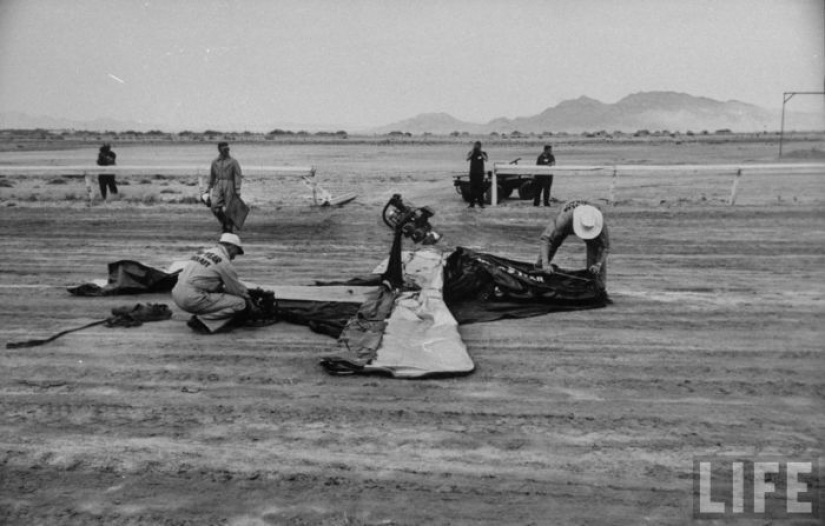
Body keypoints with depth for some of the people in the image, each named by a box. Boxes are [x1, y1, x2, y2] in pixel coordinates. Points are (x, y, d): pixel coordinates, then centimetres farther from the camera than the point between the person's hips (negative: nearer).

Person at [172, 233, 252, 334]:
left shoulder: (201, 253, 20)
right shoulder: (224, 262, -6)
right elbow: (238, 289, 2)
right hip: (193, 299, -9)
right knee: (241, 304, -7)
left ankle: (200, 318, 9)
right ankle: (203, 321, -12)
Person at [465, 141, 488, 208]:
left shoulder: (483, 153, 5)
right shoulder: (471, 152, 7)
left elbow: (485, 159, -14)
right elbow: (467, 158, -11)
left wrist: (481, 152, -16)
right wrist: (472, 151, -14)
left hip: (480, 173, -1)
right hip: (472, 172, 1)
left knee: (480, 188, -2)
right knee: (472, 188, 0)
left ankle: (481, 204, 2)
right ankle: (472, 204, 3)